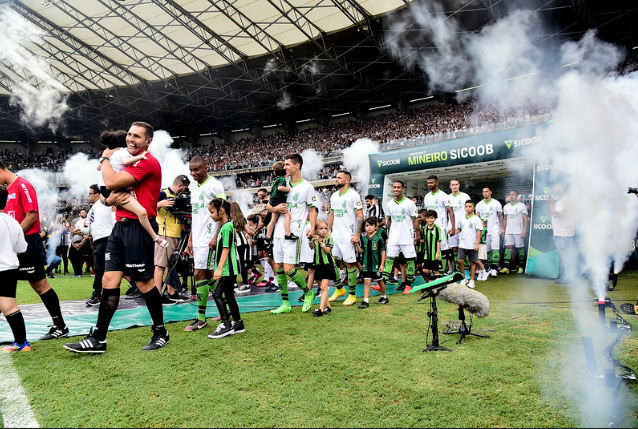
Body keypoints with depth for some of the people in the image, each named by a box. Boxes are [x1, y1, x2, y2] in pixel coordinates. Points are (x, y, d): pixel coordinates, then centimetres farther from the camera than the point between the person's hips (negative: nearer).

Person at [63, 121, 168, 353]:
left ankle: (160, 332, 16)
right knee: (109, 281, 6)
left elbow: (111, 182, -18)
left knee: (144, 282, -1)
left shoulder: (148, 162, -11)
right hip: (120, 226, 9)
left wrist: (105, 159, 0)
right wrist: (112, 199, -5)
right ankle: (98, 339, 12)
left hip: (138, 227, -9)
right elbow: (109, 195, 20)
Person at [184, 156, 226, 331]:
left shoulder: (214, 185, -8)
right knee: (210, 275, 11)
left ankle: (201, 319, -2)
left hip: (209, 238, -9)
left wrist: (216, 237, -20)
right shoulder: (195, 190, 18)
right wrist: (190, 239, 19)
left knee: (199, 274, -9)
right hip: (198, 239, 9)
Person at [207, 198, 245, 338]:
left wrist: (219, 268, -23)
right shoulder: (223, 226, 15)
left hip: (227, 268, -10)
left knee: (217, 293, -9)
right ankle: (238, 324, 20)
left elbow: (226, 249, -20)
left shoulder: (226, 227, -15)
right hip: (229, 269, 10)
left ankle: (226, 325, -7)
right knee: (229, 295, 13)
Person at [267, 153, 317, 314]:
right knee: (278, 268, 7)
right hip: (278, 231, 6)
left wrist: (312, 228, -14)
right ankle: (285, 304, 17)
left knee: (288, 269, -11)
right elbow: (269, 205, 17)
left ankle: (308, 293, 14)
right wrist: (275, 208, -6)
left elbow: (313, 209, 1)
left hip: (293, 233, -6)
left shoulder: (307, 187, -2)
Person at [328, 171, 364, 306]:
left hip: (348, 236, -7)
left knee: (350, 264, -1)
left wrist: (357, 234, -18)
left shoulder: (353, 195, -7)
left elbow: (360, 216, -11)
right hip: (335, 235, 7)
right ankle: (339, 289, 26)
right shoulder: (334, 196, 15)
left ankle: (352, 295, 11)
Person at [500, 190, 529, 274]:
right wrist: (503, 229, 9)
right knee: (508, 247, -4)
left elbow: (526, 219, -4)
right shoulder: (506, 206, 13)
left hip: (518, 231, -3)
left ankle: (521, 267, 14)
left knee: (520, 248, 2)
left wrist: (524, 230, -13)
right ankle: (506, 267, -8)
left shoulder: (522, 206, -1)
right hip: (508, 231, 4)